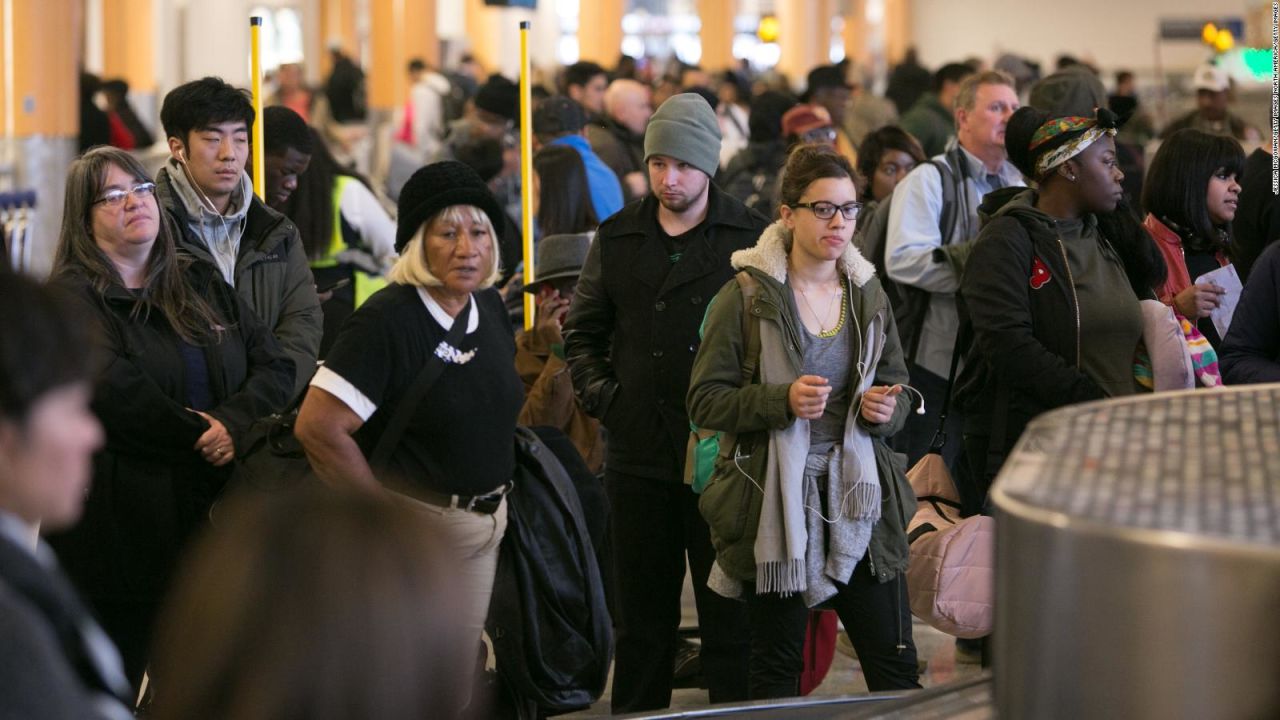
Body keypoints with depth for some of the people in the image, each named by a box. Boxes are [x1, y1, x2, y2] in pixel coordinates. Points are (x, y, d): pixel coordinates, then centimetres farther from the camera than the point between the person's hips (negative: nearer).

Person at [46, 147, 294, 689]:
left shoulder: (203, 287, 15)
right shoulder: (73, 298, -5)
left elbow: (277, 369, 6)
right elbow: (114, 390, -20)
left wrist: (233, 425, -14)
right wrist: (201, 437, -13)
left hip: (213, 518, 6)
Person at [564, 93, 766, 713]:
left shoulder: (751, 237, -2)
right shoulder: (617, 239, 10)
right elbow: (583, 331, 20)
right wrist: (601, 395, 6)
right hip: (638, 457, 4)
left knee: (729, 616, 1)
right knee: (641, 619, 12)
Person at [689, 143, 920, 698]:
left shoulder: (868, 294, 9)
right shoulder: (745, 298, -5)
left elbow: (897, 386, 18)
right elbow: (704, 401, -7)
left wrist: (885, 410, -5)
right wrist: (782, 401, -21)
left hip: (857, 496, 4)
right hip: (777, 501, -3)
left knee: (895, 666, 1)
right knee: (776, 671, 7)